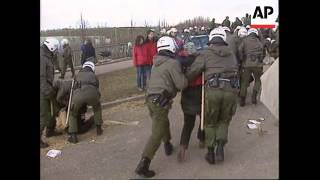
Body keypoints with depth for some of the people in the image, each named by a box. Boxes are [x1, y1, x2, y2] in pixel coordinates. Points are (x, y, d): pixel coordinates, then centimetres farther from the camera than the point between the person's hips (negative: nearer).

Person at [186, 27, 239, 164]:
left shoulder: (205, 54, 8)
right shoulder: (231, 54, 20)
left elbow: (192, 72, 2)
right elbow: (235, 71, 17)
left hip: (212, 90, -2)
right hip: (231, 90, 2)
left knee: (210, 122, 18)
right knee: (224, 120, 23)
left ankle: (210, 153, 21)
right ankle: (220, 147, 9)